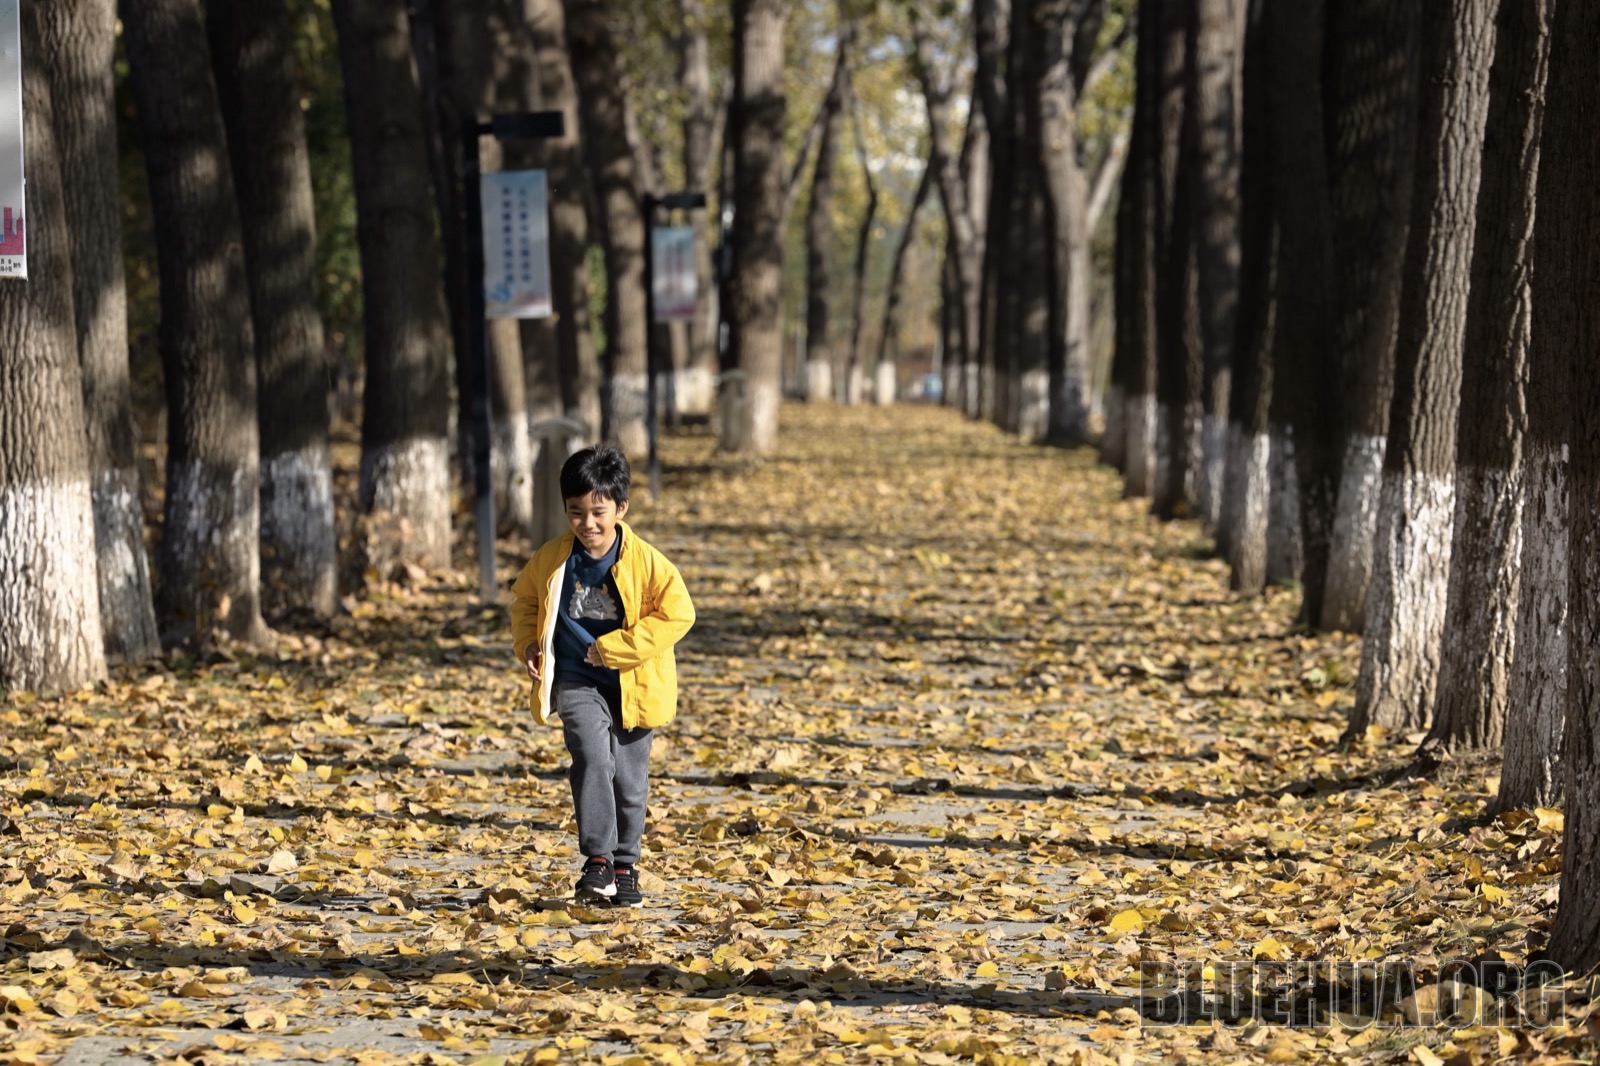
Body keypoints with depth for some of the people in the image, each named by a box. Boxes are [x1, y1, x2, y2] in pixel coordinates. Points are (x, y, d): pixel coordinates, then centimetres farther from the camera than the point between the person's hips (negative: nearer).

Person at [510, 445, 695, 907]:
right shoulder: (551, 560, -4)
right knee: (593, 755, -23)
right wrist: (526, 643, -3)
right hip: (576, 682, 0)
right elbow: (525, 600, 15)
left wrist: (614, 648, -17)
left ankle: (625, 865, 26)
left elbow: (677, 614, -13)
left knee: (628, 778, 8)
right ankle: (598, 859, -20)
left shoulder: (646, 563, -13)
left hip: (632, 687, 0)